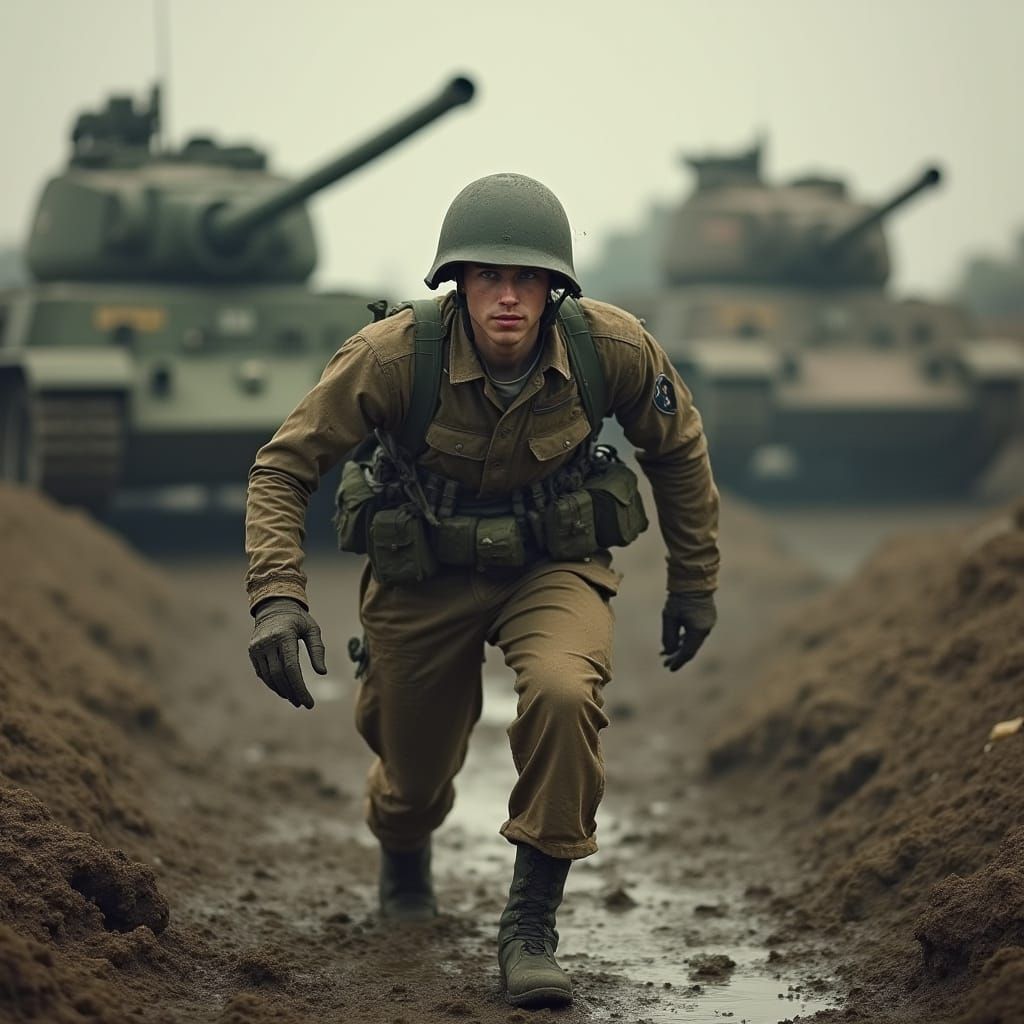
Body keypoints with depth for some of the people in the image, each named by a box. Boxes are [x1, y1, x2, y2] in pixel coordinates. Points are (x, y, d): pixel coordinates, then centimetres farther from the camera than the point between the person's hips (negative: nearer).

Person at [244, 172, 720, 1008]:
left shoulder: (615, 349, -23)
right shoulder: (392, 356, -28)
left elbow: (677, 449, -2)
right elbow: (286, 465, -17)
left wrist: (695, 583, 5)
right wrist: (277, 595, -30)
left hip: (554, 566, 0)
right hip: (426, 574, 0)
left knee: (564, 695, -32)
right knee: (415, 769, 14)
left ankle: (532, 924, -15)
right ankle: (404, 853, 55)